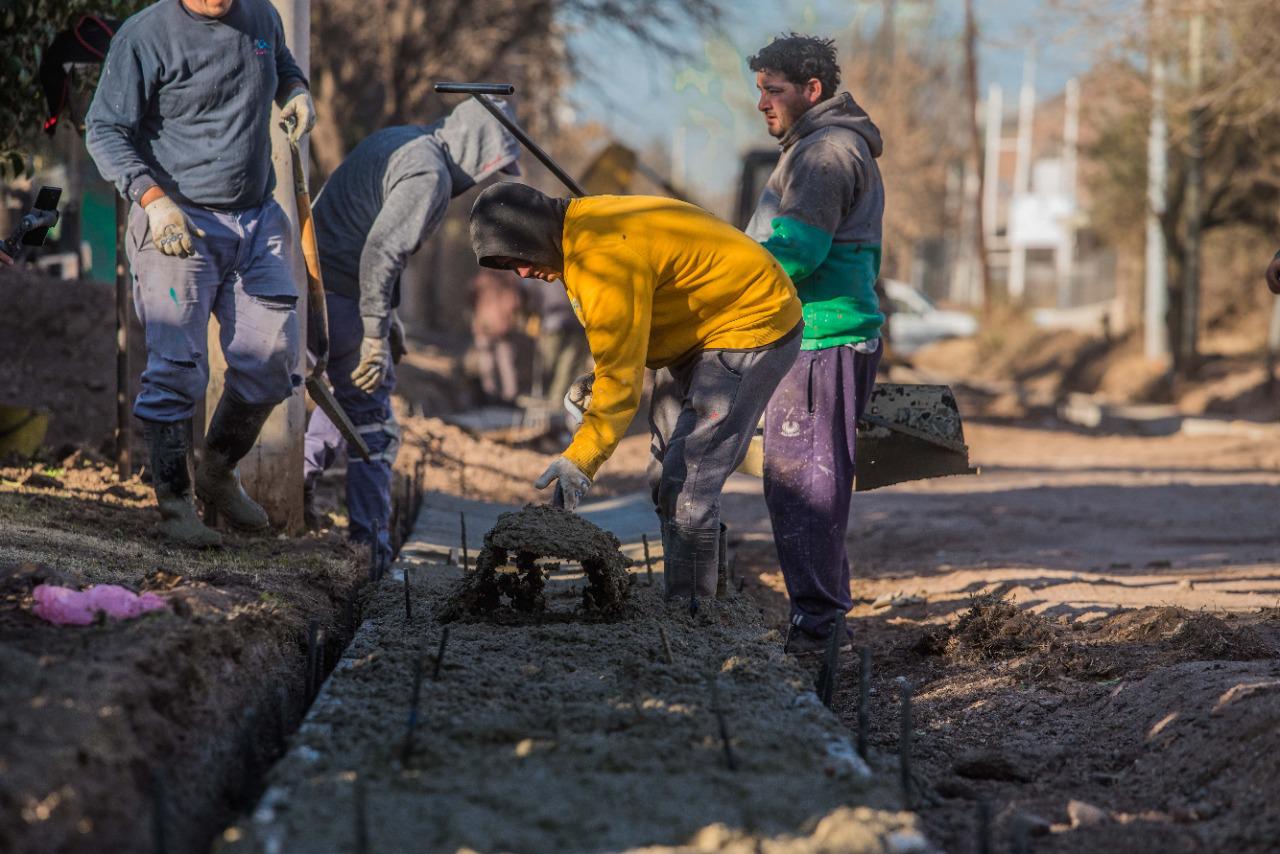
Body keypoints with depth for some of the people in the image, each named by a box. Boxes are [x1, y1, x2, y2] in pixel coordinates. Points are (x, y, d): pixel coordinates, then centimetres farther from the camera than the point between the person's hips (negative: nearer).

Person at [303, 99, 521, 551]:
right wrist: (375, 335, -23)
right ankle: (370, 544, -6)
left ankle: (298, 484, 33)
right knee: (373, 425, -6)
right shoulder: (429, 174, -17)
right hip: (341, 294, -10)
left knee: (350, 393, 28)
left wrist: (387, 311, 23)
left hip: (313, 279, 10)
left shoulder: (402, 142, 15)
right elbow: (380, 251, -25)